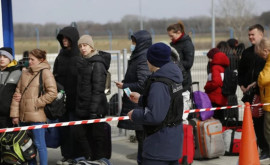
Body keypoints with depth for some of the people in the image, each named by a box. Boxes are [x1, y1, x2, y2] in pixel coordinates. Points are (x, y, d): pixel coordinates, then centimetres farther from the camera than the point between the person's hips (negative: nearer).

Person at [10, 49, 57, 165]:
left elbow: (52, 93, -12)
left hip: (37, 116, -6)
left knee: (39, 144, -2)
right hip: (23, 116, 7)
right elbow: (17, 94, 12)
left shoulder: (45, 73, -4)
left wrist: (36, 103, -10)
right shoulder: (25, 73, 13)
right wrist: (15, 114, 6)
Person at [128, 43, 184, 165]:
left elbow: (155, 116, -28)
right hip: (174, 136, 10)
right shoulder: (172, 78, 6)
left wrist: (135, 114, -12)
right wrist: (141, 99, 21)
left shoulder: (159, 84, -23)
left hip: (160, 141, -10)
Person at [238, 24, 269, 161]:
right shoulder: (247, 52, 17)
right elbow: (241, 70, 24)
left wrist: (256, 83, -13)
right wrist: (242, 85, 11)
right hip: (250, 93, 6)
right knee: (255, 121, 7)